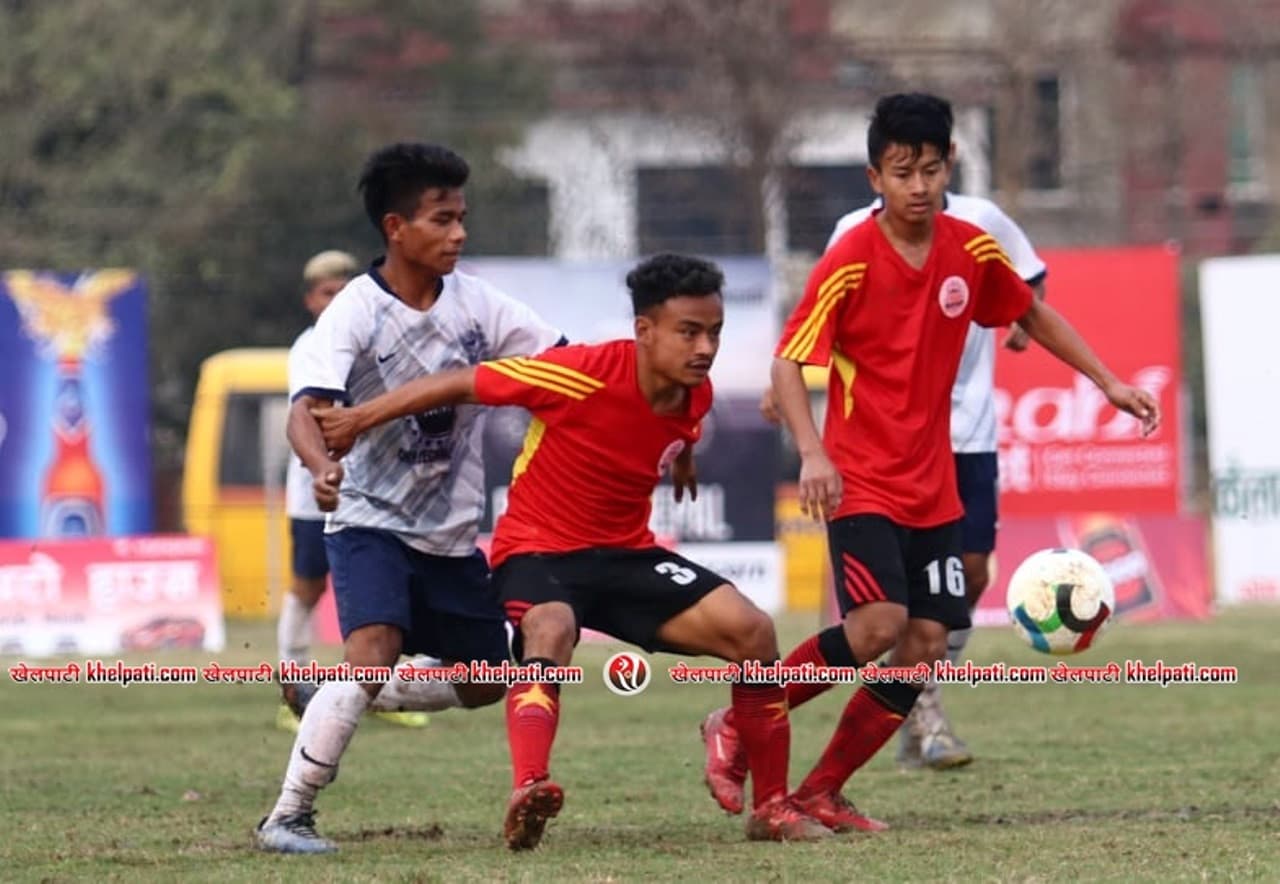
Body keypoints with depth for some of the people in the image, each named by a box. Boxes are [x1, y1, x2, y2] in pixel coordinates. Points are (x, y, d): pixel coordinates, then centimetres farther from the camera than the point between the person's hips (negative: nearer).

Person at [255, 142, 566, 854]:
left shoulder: (476, 303, -4)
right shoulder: (356, 312, -17)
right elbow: (307, 407, -30)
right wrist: (322, 467, -51)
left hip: (453, 530, 6)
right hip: (371, 520, -6)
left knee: (487, 682, 9)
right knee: (375, 651, -27)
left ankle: (361, 698, 33)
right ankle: (289, 816, -19)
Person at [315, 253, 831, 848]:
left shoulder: (696, 395, -5)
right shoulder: (583, 374, -24)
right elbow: (458, 386, -17)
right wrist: (358, 419, -13)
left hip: (625, 553, 6)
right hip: (537, 550, -6)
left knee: (751, 629, -8)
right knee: (550, 631, -39)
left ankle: (771, 809, 4)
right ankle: (527, 794, -58)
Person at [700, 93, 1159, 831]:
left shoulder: (972, 250, 1)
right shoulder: (850, 263, -15)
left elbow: (1035, 314, 19)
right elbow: (788, 363, -17)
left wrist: (1109, 382, 15)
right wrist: (813, 453, -31)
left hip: (932, 486, 6)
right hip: (861, 481, -6)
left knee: (926, 645, 0)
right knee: (879, 623, -23)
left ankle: (823, 792, 10)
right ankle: (736, 728, -7)